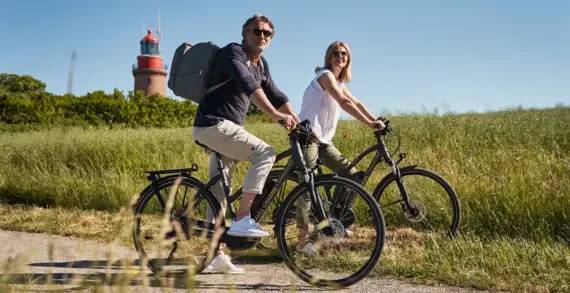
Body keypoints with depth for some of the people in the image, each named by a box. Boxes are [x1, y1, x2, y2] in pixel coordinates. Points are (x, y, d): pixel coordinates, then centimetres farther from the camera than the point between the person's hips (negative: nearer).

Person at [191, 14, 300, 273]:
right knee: (265, 153, -20)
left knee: (219, 191, 10)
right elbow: (247, 85, -29)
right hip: (213, 125, -9)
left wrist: (299, 123, 5)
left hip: (224, 128, 9)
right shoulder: (232, 52, -12)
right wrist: (275, 115, -40)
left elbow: (276, 95, 15)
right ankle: (242, 220, -20)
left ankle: (216, 255, 16)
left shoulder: (261, 65, 14)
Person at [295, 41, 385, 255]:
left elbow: (357, 103, 16)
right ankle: (303, 239, -8)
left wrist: (376, 121, 4)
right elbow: (344, 103, -22)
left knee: (351, 174, 4)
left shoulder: (339, 81, 19)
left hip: (323, 139, 9)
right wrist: (369, 124, -24)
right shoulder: (325, 75, -11)